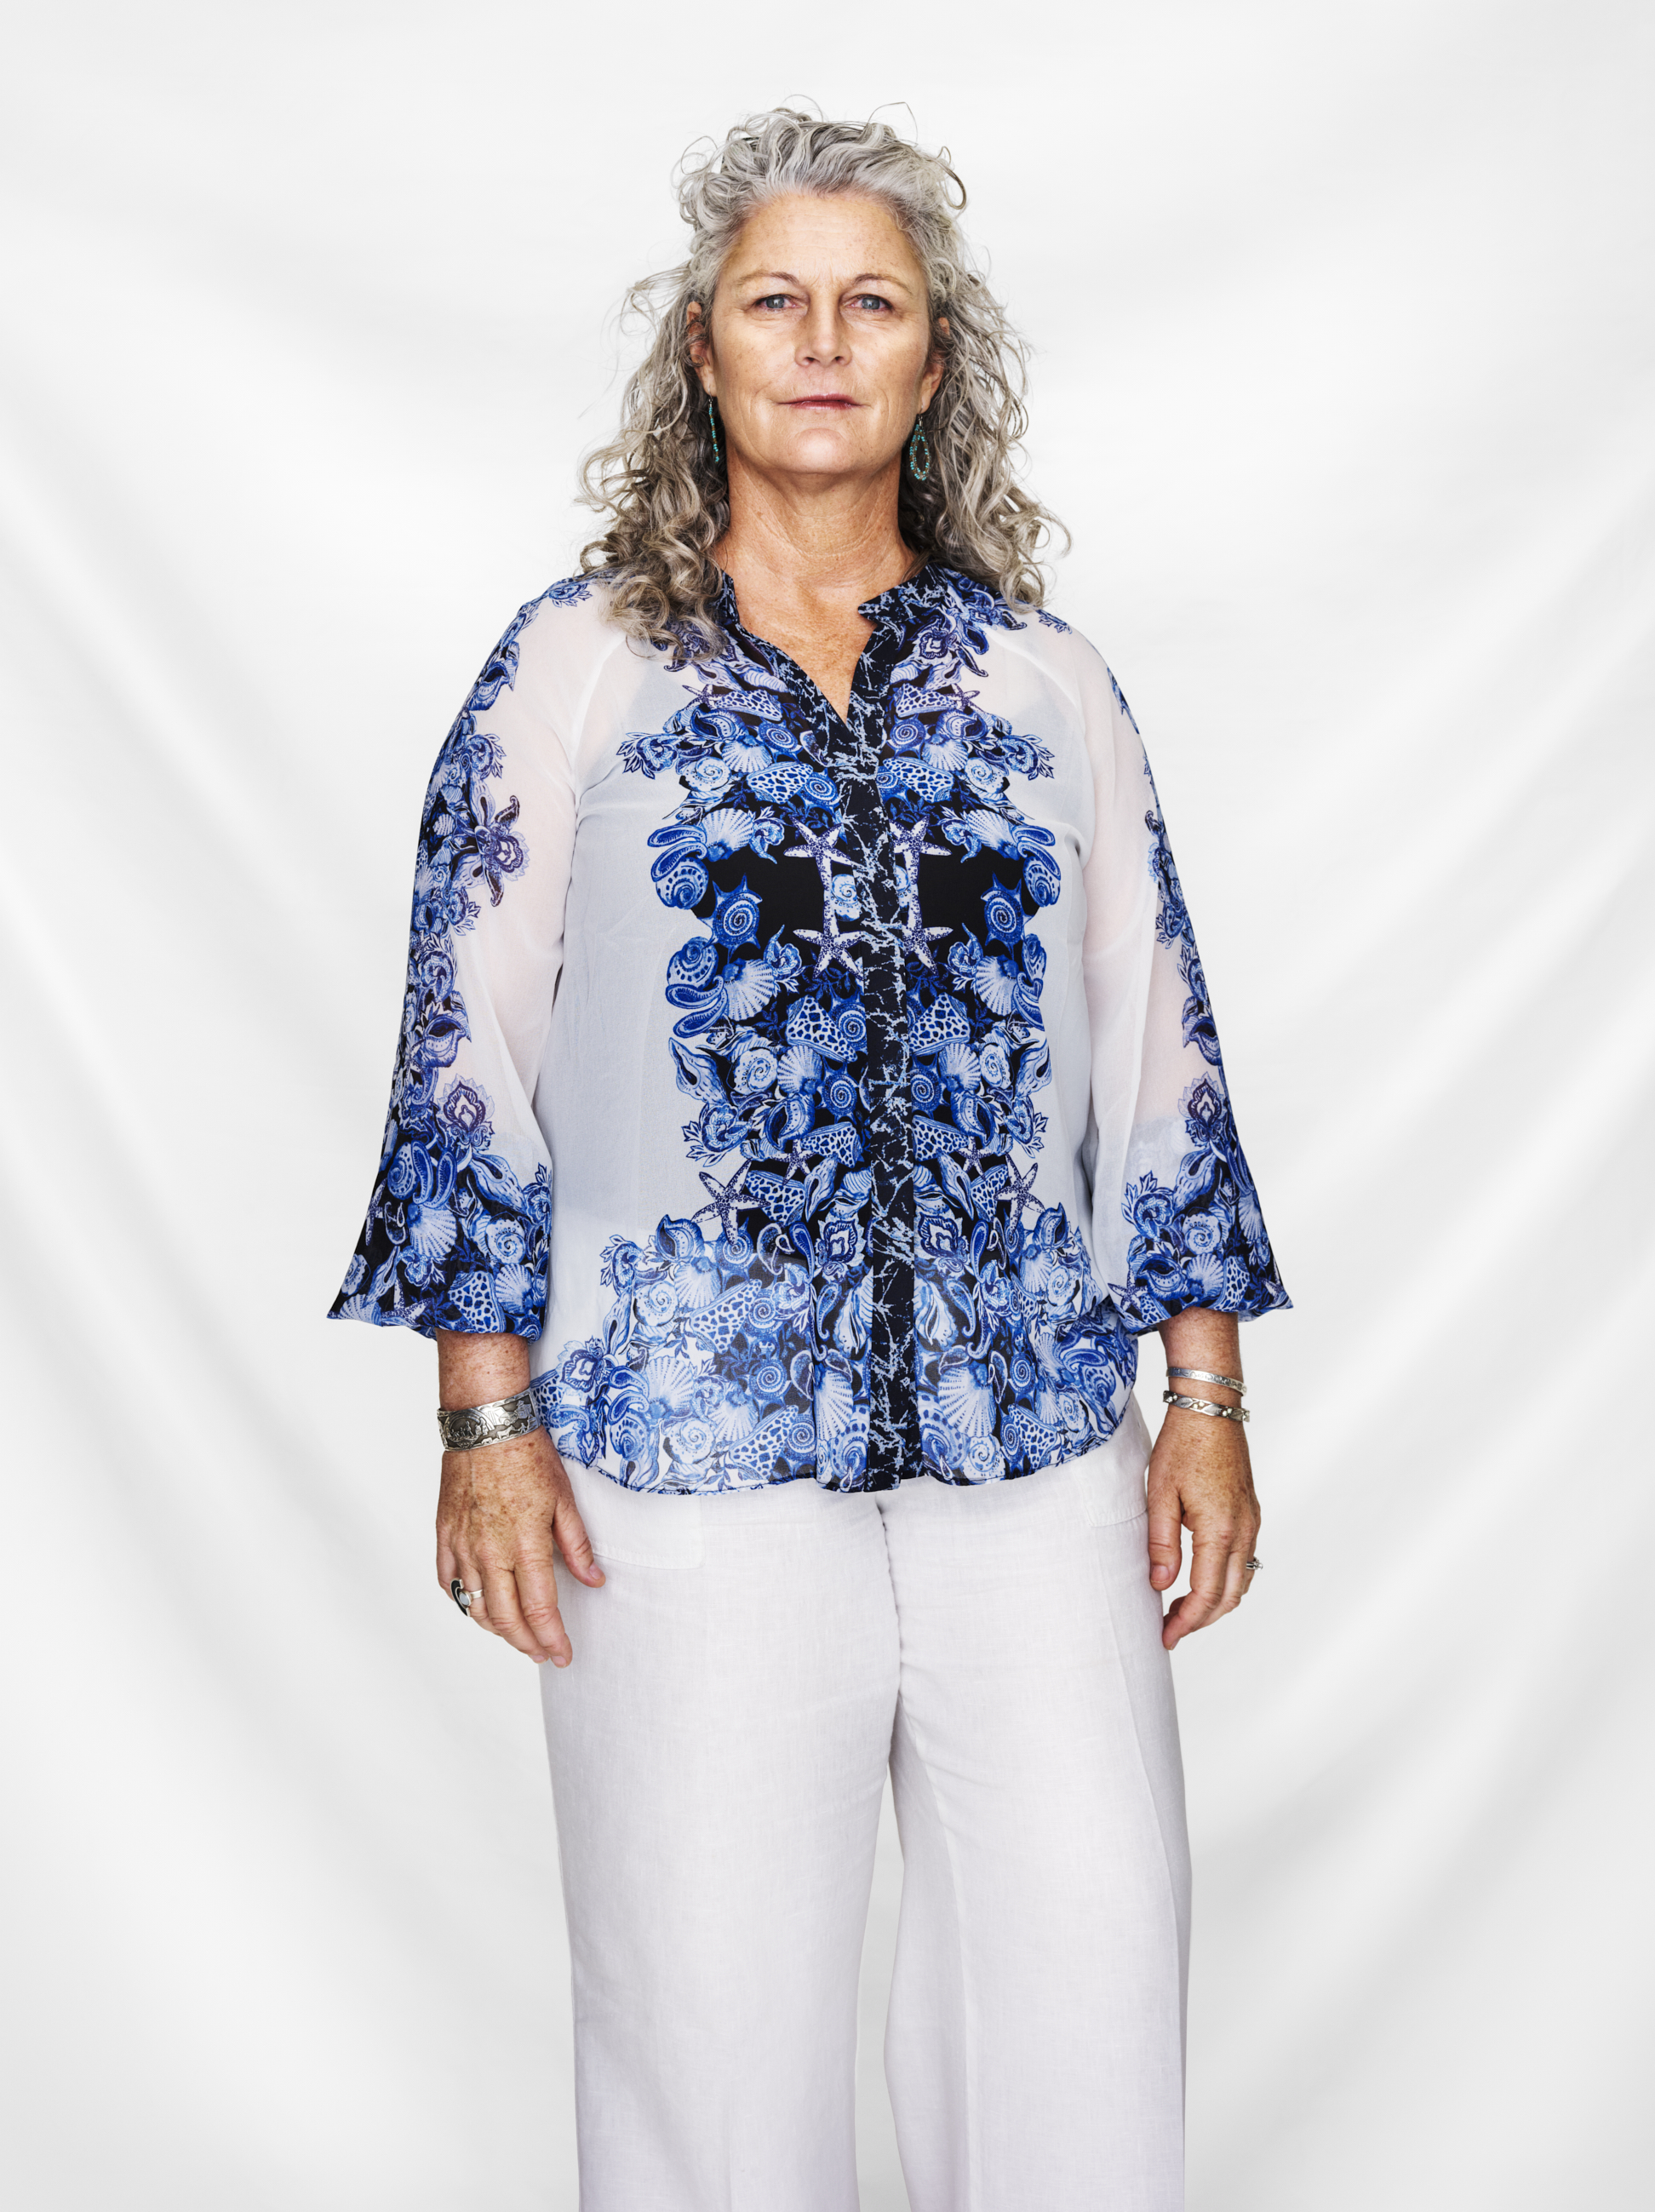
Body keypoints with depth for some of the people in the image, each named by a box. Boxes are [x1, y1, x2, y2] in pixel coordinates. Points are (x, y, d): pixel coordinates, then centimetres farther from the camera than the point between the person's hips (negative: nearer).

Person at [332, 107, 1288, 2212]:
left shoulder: (1046, 686, 11)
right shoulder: (575, 667, 4)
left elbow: (1158, 1045, 12)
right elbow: (472, 1045, 1)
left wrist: (1207, 1397, 8)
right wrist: (488, 1418, -5)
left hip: (1040, 1469, 2)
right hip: (690, 1465, -2)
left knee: (1090, 2017, 6)